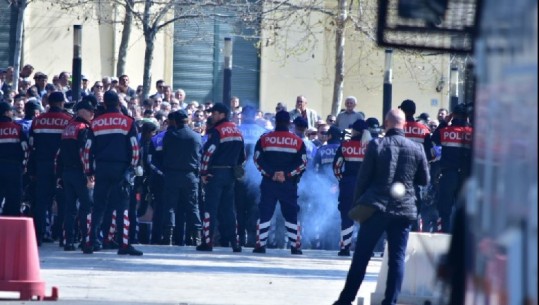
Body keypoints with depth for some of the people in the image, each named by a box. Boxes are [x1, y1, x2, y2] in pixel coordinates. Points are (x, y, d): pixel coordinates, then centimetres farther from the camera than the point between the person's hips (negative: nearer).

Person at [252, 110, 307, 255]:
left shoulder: (264, 139, 2)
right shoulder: (298, 141, 2)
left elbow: (258, 160, -5)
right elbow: (302, 163, -4)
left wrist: (271, 173, -7)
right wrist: (286, 174, -7)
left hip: (268, 182, 0)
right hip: (289, 184, 0)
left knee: (265, 214, 5)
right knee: (291, 215, 7)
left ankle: (260, 244, 0)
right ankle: (295, 246, 5)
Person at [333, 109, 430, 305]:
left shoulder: (376, 146, -5)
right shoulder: (416, 149, 1)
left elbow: (363, 178, -2)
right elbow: (424, 180, 11)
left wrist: (357, 204, 8)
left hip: (376, 208, -1)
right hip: (404, 210, 1)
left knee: (361, 257, 5)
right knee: (397, 258, 4)